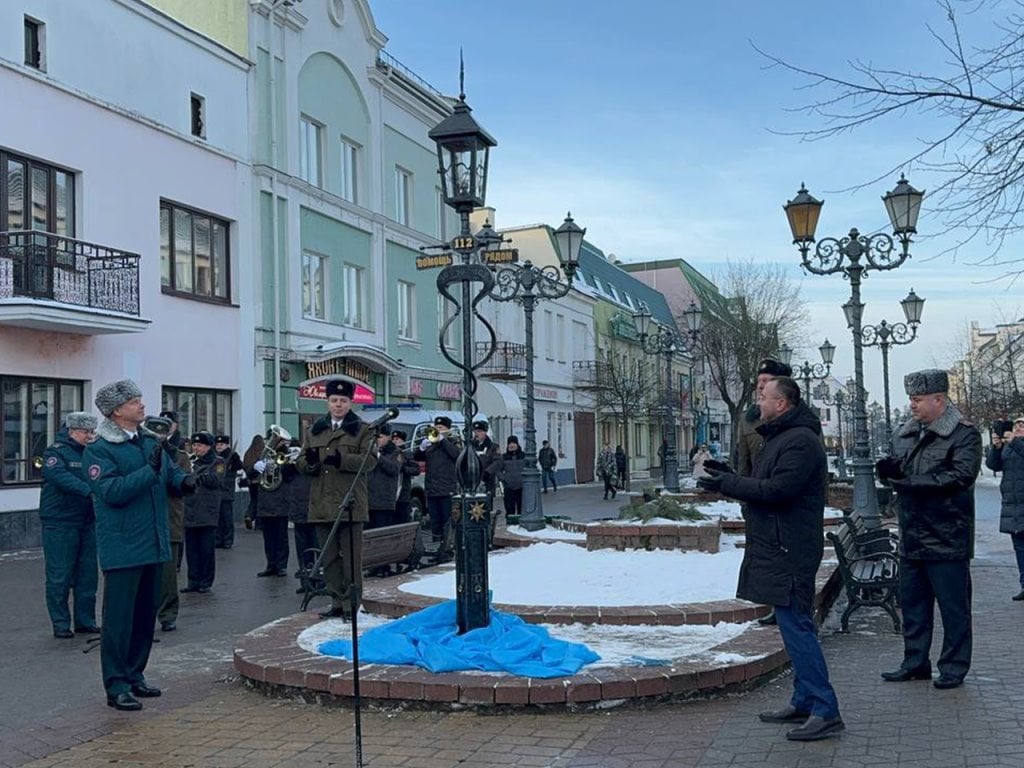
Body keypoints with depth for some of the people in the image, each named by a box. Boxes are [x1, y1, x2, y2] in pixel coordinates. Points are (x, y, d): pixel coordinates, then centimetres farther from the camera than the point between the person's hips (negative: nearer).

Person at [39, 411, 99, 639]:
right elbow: (59, 476, -25)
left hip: (87, 523, 6)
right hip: (60, 523, -6)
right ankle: (61, 624, 8)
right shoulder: (56, 452, -6)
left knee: (88, 575, 9)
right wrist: (89, 491, -36)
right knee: (59, 576, -1)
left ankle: (86, 621, 18)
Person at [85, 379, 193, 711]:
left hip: (153, 543, 7)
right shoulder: (99, 450, -11)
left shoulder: (150, 441, 10)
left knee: (146, 615, 15)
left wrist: (184, 480, -3)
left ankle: (134, 675, 27)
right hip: (123, 547, -7)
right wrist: (150, 470, -25)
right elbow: (111, 491, -21)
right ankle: (116, 685, 6)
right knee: (119, 617, -2)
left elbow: (171, 472, 19)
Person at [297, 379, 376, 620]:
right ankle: (338, 602, 18)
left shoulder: (362, 430, 4)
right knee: (329, 558, 9)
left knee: (351, 558, -2)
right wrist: (309, 462, -11)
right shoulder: (315, 430, 17)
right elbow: (301, 463, 13)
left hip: (350, 505, -4)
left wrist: (342, 460, -23)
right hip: (322, 506, 5)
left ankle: (352, 604, 5)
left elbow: (370, 460, -9)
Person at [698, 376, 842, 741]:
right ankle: (804, 703, 23)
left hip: (789, 550, -11)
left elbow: (776, 490, -23)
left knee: (796, 626, -10)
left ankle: (825, 711, -6)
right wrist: (727, 478, 8)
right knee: (795, 626, 15)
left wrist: (728, 484, -15)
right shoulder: (780, 437, 19)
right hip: (777, 547, 11)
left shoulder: (800, 441, -16)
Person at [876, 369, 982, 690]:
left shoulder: (963, 434, -9)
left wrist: (913, 483, -23)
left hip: (946, 539, -7)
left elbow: (962, 476, -20)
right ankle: (915, 663, 25)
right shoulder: (904, 433, 12)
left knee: (953, 606, 2)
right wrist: (889, 470, -5)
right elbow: (896, 470, 20)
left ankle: (954, 667, 14)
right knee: (912, 602, 14)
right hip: (912, 538, 7)